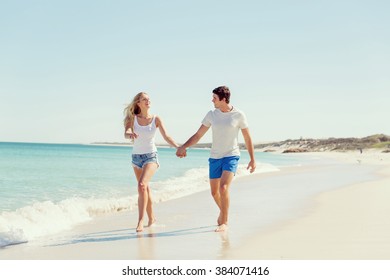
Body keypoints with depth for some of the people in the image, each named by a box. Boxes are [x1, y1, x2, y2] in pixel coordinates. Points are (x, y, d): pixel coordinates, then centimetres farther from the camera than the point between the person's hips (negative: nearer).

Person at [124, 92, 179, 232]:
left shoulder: (156, 119, -3)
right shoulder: (133, 118, -1)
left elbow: (166, 136, -7)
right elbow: (126, 133, -16)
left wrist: (178, 147, -23)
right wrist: (130, 134, -41)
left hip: (151, 156, -3)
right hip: (136, 157, 3)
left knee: (142, 185, -24)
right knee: (145, 189, 14)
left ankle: (140, 221, -26)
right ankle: (151, 217, 32)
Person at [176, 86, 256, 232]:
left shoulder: (238, 115, -6)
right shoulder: (211, 115, 2)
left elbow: (247, 138, 3)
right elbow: (198, 135, 4)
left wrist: (252, 159, 2)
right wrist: (183, 147, -10)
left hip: (231, 156, -4)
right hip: (214, 157, 4)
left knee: (223, 188, -21)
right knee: (214, 192, 10)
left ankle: (224, 223, -11)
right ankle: (222, 211, 41)